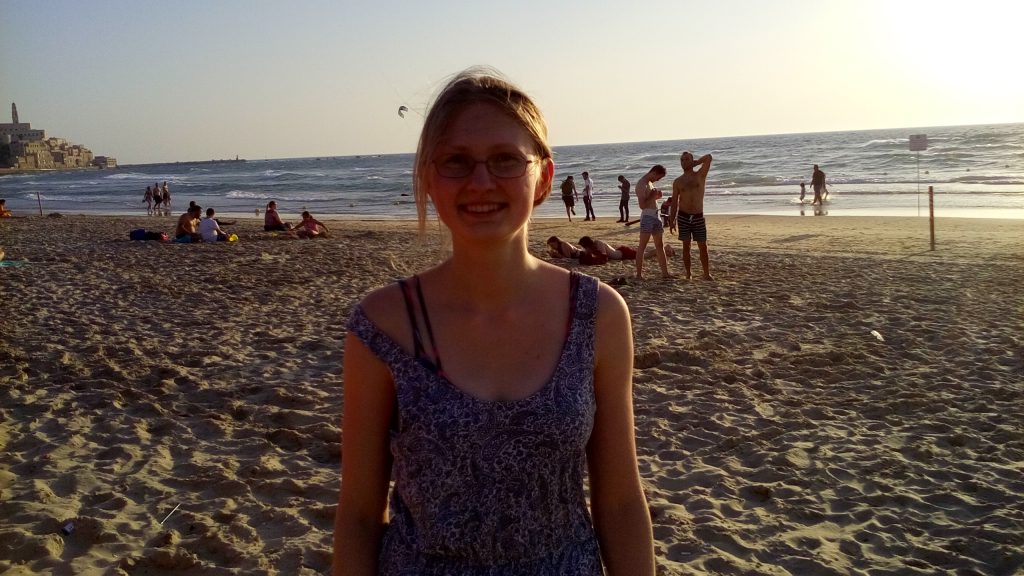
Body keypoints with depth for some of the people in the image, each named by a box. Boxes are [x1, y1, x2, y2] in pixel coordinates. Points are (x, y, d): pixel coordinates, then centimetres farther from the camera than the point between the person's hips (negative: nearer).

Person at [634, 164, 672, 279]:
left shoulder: (649, 183, 16)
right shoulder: (641, 184, -14)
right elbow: (642, 205, -22)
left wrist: (656, 196, 8)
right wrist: (653, 196, -13)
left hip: (655, 216, 10)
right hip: (647, 216, -10)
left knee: (660, 245, 11)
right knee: (642, 247, -6)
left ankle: (665, 273, 15)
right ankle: (639, 274, -3)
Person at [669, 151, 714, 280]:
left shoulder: (700, 176, 3)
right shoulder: (678, 181, 7)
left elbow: (709, 157, -8)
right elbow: (674, 201, 8)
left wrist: (694, 163, 4)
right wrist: (672, 220, 3)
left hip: (698, 216, -1)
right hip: (683, 216, 1)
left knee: (703, 246, 0)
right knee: (686, 246, 3)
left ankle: (707, 274, 5)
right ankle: (688, 274, 9)